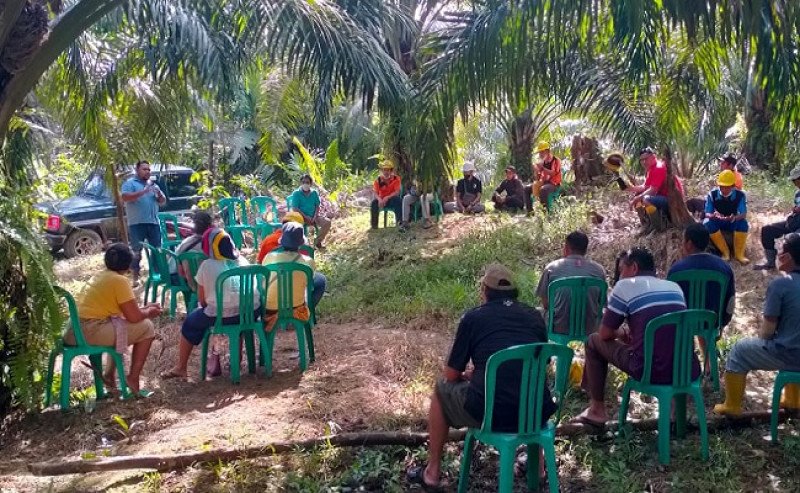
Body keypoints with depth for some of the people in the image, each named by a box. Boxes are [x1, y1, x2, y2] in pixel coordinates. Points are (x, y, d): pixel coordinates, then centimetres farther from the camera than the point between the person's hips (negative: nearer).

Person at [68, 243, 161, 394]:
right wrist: (149, 312, 8)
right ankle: (133, 378, 6)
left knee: (125, 325, 32)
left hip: (77, 330, 10)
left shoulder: (100, 276, 18)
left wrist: (145, 307, 28)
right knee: (146, 328, 2)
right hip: (92, 331, -10)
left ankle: (109, 374, 29)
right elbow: (134, 317, -12)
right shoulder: (119, 280, -10)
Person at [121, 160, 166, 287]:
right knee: (136, 251, -2)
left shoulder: (152, 184, 19)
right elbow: (125, 197, -17)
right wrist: (143, 191, -22)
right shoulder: (130, 183, 1)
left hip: (153, 222, 5)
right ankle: (135, 278, 4)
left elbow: (163, 202, 18)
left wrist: (159, 194, -4)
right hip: (137, 224, -5)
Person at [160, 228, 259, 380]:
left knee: (191, 321, 22)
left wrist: (208, 306, 27)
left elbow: (202, 300, 4)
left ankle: (181, 367, 29)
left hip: (223, 316, -4)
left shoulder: (207, 266, 1)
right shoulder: (242, 260, 12)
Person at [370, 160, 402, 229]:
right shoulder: (378, 180, 0)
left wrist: (387, 197, -31)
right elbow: (375, 193, -8)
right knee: (374, 202, -29)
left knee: (398, 200, -33)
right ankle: (374, 224, -18)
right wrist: (379, 199, -32)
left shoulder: (396, 179, -4)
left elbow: (397, 192, -15)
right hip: (381, 199, 1)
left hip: (391, 199, -1)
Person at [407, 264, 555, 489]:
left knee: (442, 388, 26)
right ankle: (537, 463, 40)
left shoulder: (473, 317, 4)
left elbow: (451, 376, 9)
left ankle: (432, 471, 31)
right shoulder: (535, 316, 14)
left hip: (489, 413, -4)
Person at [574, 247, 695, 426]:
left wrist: (622, 334, 25)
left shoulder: (625, 285, 0)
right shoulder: (675, 287, 16)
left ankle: (597, 410, 24)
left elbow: (605, 334, 3)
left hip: (650, 371, -6)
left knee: (594, 341, 17)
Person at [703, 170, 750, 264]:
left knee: (743, 223, -32)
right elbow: (707, 214, -16)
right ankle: (725, 252, -21)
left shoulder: (740, 195, -16)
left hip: (733, 223, 0)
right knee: (708, 223, -32)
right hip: (717, 222, 0)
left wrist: (734, 218, -45)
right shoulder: (712, 194, -16)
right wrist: (713, 216, -42)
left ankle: (739, 253, -16)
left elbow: (743, 215, -21)